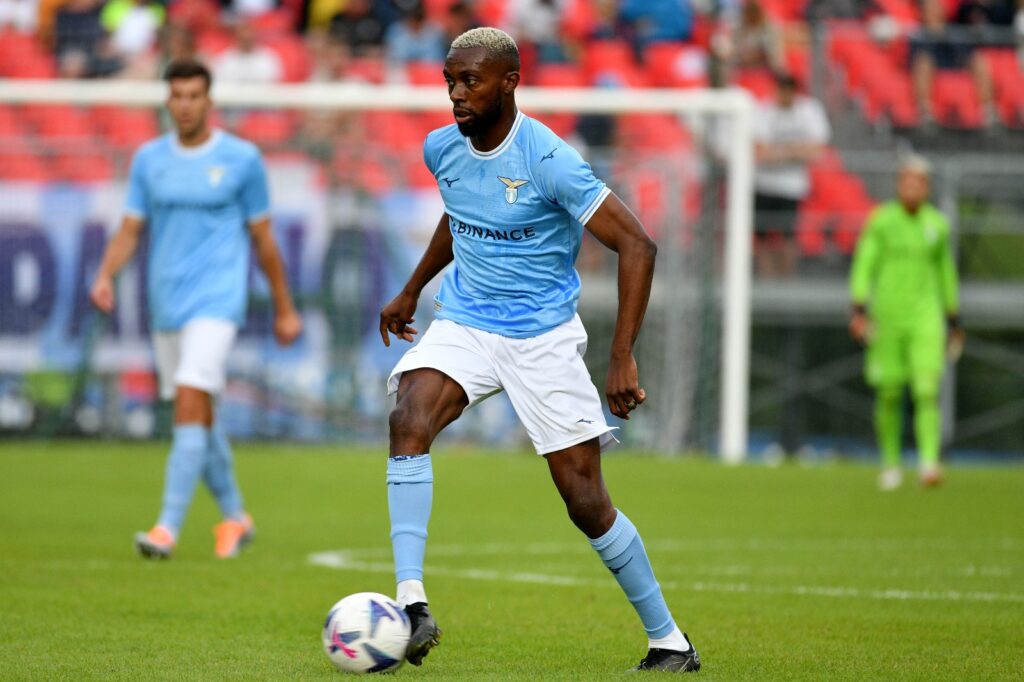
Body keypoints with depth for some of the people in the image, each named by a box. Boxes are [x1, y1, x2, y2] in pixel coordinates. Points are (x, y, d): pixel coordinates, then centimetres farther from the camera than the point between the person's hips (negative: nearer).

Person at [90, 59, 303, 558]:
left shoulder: (242, 159, -1)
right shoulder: (149, 159, 8)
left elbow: (263, 238, 5)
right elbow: (130, 230, 7)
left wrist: (284, 309, 9)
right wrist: (106, 275, -12)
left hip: (216, 301, -5)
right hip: (165, 305, 5)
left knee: (191, 405, -19)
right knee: (198, 418, 11)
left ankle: (168, 527, -23)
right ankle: (234, 517, 29)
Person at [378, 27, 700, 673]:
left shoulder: (549, 160, -20)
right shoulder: (442, 148, -1)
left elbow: (637, 245, -21)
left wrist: (623, 359, -26)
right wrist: (412, 290, 30)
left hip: (543, 336, -4)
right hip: (463, 324, 4)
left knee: (586, 502, -3)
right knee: (408, 421, -26)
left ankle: (669, 640, 16)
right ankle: (413, 605, -31)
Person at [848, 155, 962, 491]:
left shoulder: (937, 224, 6)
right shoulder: (881, 221, -3)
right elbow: (863, 266, -6)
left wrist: (952, 321, 20)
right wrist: (859, 311, -17)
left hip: (925, 315, 1)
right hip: (888, 314, -1)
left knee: (927, 389, -15)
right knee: (889, 394, 6)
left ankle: (929, 462, -22)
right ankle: (890, 464, 23)